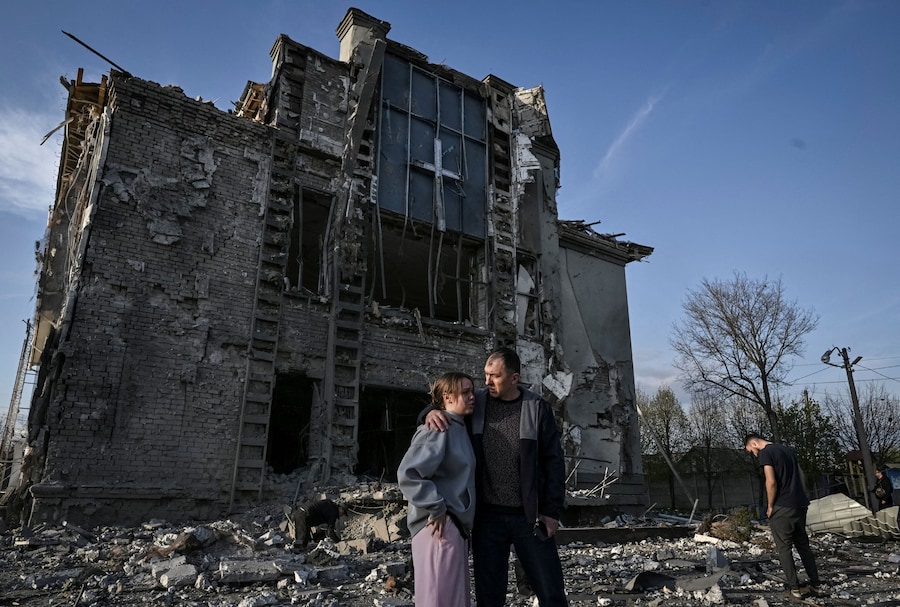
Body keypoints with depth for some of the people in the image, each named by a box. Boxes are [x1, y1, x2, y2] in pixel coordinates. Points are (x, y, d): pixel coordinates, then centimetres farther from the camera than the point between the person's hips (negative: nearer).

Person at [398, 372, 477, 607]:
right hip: (440, 526, -9)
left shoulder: (460, 428, 14)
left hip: (456, 525, 9)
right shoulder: (438, 429, -15)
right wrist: (436, 508, -19)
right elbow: (408, 473, -23)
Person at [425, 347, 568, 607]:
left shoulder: (536, 408, -3)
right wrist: (431, 413, -11)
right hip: (487, 516, 2)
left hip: (529, 516, -1)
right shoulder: (475, 403, 0)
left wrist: (551, 511, -5)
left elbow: (553, 461, -1)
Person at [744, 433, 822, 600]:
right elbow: (800, 475, 19)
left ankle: (794, 588, 5)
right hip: (800, 505, 8)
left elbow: (771, 482, -18)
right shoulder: (786, 449, 16)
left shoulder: (765, 453, -11)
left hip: (782, 508, -8)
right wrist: (800, 498, 20)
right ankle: (815, 584, 21)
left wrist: (770, 506, -7)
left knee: (784, 548, 2)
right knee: (803, 545, 17)